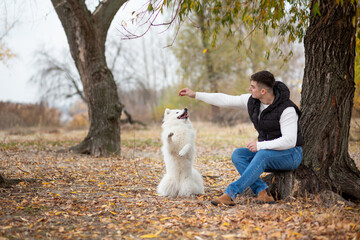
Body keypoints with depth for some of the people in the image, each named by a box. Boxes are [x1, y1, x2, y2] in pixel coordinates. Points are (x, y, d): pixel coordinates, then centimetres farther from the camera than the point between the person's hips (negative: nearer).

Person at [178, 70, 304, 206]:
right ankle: (263, 193, -30)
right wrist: (195, 95, 5)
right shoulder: (252, 101, -3)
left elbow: (289, 141, -30)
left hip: (291, 155, -7)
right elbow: (225, 100, 5)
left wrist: (260, 145, -30)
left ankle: (230, 193, -40)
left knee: (262, 155, -37)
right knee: (238, 155, -18)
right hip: (266, 153, 7)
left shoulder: (286, 109, -23)